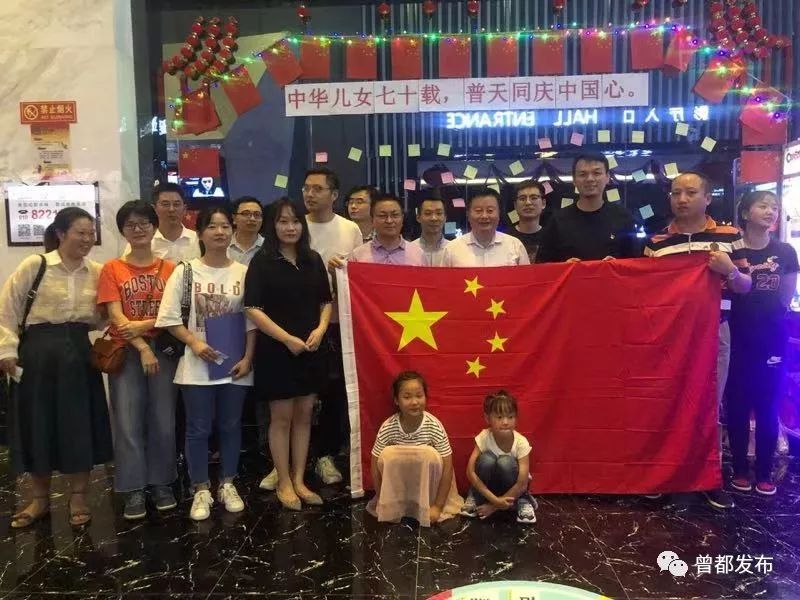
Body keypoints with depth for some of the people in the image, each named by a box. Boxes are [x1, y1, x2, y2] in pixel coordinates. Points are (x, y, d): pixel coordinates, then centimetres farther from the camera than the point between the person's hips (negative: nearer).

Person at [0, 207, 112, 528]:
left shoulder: (98, 272, 4)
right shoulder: (34, 265, -5)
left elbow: (103, 315, 12)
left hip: (78, 353, 2)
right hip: (38, 352, -2)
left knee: (80, 423, 6)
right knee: (37, 423, 6)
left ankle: (78, 496, 21)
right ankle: (40, 498, 24)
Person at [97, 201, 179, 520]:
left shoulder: (169, 269, 5)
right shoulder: (112, 269, 3)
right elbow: (116, 317, -5)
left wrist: (143, 325, -14)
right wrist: (142, 348, -14)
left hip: (163, 350, 1)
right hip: (125, 353, -1)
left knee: (163, 420, 4)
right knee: (128, 423, 0)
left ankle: (161, 483, 19)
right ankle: (133, 490, 10)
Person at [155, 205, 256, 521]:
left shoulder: (244, 272, 0)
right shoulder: (185, 271, -3)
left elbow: (252, 321, 2)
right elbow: (169, 318, -4)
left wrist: (247, 358, -6)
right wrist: (194, 343, -15)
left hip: (235, 364, 2)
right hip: (197, 365, -1)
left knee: (231, 425, 12)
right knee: (198, 429, 5)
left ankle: (228, 485, 27)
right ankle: (201, 490, 21)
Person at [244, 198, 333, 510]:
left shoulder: (314, 260, 7)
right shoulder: (262, 261, -6)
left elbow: (326, 301, 12)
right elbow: (253, 309, -12)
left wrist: (321, 328, -6)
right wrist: (287, 338, -17)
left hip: (310, 350, 4)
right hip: (276, 350, -4)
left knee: (304, 416, 11)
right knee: (281, 417, 5)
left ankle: (299, 480, 24)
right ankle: (284, 483, 20)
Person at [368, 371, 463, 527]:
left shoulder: (434, 426, -24)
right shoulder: (387, 428, -22)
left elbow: (447, 467, -19)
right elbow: (376, 467, -13)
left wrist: (438, 506, -19)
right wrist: (383, 501, -11)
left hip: (427, 483, -1)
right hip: (398, 482, 1)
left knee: (430, 454, -31)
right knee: (387, 454, -29)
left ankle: (426, 506, -13)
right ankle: (392, 506, -10)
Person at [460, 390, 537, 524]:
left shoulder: (521, 442, -27)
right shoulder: (483, 438, -25)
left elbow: (522, 484, -27)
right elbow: (470, 472, -28)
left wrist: (494, 505, -24)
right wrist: (494, 499, -34)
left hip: (512, 486, -1)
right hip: (487, 485, 1)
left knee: (505, 462, -34)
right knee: (487, 459, -33)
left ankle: (522, 501, -8)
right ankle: (476, 498, -7)